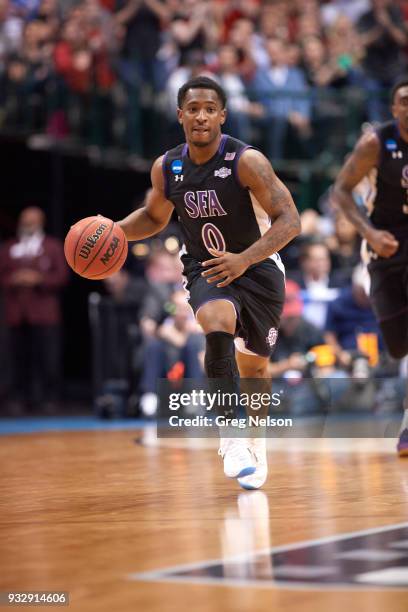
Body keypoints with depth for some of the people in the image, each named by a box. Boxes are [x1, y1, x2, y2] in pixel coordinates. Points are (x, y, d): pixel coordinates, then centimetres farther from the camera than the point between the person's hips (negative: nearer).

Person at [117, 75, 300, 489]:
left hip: (257, 268, -1)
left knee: (254, 365, 11)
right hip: (205, 269, 1)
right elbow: (154, 216, 14)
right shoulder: (166, 168, -6)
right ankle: (232, 438, -28)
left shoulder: (246, 161, -21)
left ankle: (255, 438, 40)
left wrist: (244, 258, -35)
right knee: (218, 330, -31)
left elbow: (289, 221, -23)